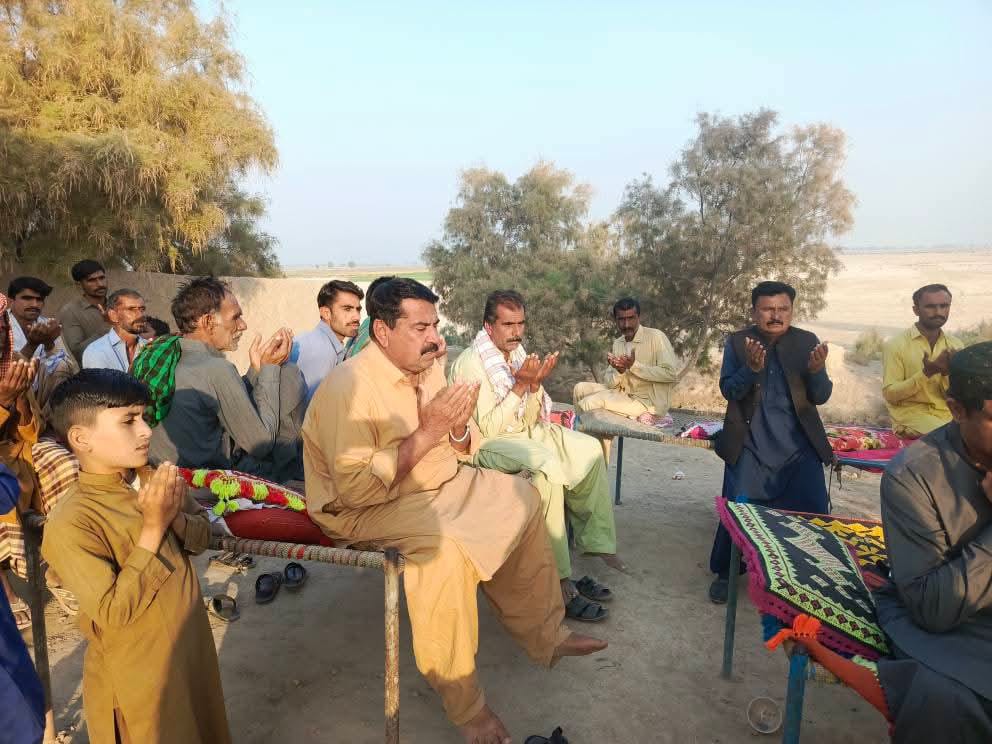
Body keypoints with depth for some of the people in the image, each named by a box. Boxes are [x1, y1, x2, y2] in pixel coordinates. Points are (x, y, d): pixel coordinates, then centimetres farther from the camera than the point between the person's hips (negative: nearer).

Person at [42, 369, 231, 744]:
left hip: (192, 646, 6)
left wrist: (175, 516, -20)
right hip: (138, 674, -6)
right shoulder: (70, 523, -25)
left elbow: (202, 538, 1)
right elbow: (113, 612, -27)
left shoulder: (151, 479, -7)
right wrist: (153, 528, -28)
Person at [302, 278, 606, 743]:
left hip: (437, 485, 9)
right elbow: (356, 488, -29)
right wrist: (426, 434, -27)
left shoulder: (428, 369, 2)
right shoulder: (350, 387, -23)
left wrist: (458, 429, -15)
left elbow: (460, 453, 10)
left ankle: (544, 633, 18)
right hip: (366, 510, -9)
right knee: (445, 548, -34)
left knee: (520, 498, 4)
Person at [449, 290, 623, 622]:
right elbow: (489, 428, -21)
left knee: (589, 450, -3)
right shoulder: (471, 363, -16)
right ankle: (560, 582, -27)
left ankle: (594, 541, 5)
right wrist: (520, 385, -26)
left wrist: (535, 385, -13)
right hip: (486, 445, -8)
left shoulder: (518, 353, 6)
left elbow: (529, 420, 5)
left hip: (524, 433, 8)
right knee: (547, 466, -33)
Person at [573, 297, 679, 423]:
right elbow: (611, 384, 5)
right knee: (581, 388, 3)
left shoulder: (656, 337, -12)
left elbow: (672, 374, -21)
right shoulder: (617, 343, 8)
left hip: (649, 403, -7)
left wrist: (634, 365, -23)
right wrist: (619, 370, -18)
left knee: (590, 403, -20)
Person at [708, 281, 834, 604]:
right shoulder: (737, 342, -1)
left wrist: (816, 370, -21)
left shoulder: (807, 342, 2)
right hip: (751, 445, -1)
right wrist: (751, 368, -26)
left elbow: (821, 397, 0)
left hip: (799, 446, 2)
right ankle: (724, 574, 20)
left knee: (813, 513, -2)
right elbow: (728, 391, -8)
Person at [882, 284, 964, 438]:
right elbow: (890, 394, -11)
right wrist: (927, 372, -22)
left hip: (948, 413, 5)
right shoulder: (896, 344, -7)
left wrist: (947, 373, -16)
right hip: (911, 414, -5)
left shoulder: (955, 345, 7)